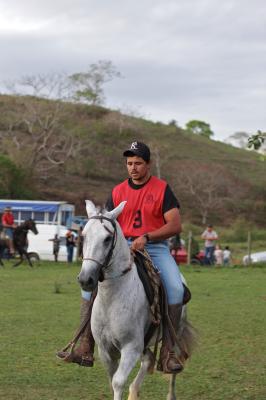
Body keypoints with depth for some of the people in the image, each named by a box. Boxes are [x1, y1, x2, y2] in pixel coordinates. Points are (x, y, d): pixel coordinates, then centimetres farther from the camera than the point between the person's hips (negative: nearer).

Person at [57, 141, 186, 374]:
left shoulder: (162, 189, 1)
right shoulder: (118, 192, 11)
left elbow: (175, 225, -8)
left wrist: (146, 237, -21)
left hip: (155, 248, -3)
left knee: (175, 288, -28)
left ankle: (168, 352, -23)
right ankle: (86, 348, -14)